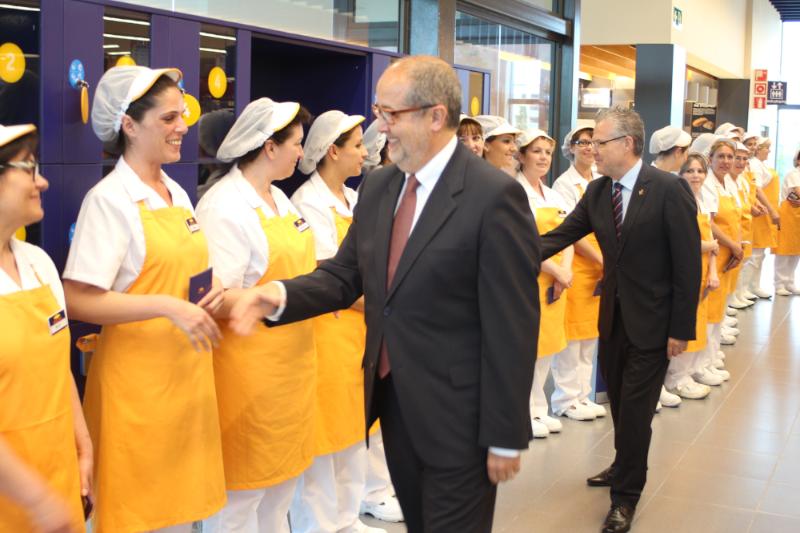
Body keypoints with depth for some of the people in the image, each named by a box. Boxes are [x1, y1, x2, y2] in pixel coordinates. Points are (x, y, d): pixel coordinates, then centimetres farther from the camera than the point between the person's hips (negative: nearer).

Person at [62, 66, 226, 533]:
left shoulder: (178, 195, 10)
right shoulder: (108, 199, -12)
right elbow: (80, 301, -18)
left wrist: (210, 294, 1)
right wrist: (168, 307, -24)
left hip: (188, 373, 7)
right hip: (138, 382, -7)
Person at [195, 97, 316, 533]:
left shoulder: (278, 198, 11)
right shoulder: (224, 208, -17)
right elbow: (216, 299, -22)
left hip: (291, 363, 9)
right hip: (249, 371, -9)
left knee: (284, 477, 19)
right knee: (241, 494, 5)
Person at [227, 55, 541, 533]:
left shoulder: (495, 196, -17)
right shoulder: (378, 188, 6)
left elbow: (512, 326, -17)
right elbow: (345, 275, 8)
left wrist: (506, 435, -15)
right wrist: (282, 296, -13)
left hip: (457, 412, -7)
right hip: (391, 399, 7)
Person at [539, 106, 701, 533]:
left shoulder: (669, 190, -17)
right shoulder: (597, 192, 1)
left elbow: (688, 263, -15)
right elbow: (559, 236, -3)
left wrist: (681, 329, -15)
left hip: (652, 320, -6)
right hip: (613, 316, 6)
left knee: (635, 409, 1)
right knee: (619, 402, 19)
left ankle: (625, 495, 16)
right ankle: (626, 467, 41)